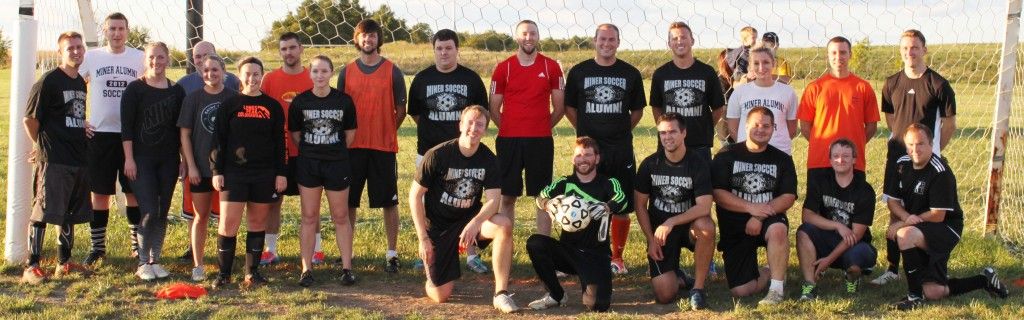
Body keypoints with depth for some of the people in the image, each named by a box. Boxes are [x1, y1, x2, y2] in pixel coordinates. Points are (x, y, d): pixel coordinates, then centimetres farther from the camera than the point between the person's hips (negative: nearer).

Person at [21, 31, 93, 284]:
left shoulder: (81, 83, 14)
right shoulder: (49, 81, -10)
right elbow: (30, 119, -8)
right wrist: (43, 146, 2)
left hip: (78, 159, 8)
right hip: (54, 161, -8)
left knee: (71, 213, 14)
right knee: (42, 213, -6)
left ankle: (64, 262, 24)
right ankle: (31, 267, -2)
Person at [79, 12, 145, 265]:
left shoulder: (139, 59, 3)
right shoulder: (91, 57, 3)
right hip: (99, 133, 0)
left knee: (134, 191, 6)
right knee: (99, 193, 5)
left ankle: (138, 244, 16)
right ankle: (98, 246, 16)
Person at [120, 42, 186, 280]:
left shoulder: (176, 91, 8)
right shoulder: (135, 89, -2)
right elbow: (126, 126, -5)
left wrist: (183, 159, 8)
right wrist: (129, 159, -10)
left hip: (168, 161, 4)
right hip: (142, 159, -4)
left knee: (163, 212, 6)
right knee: (149, 212, -10)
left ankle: (155, 260, 18)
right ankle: (143, 263, 3)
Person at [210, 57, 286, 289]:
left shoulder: (272, 106, 7)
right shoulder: (229, 105, 3)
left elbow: (279, 142, 8)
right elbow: (219, 140, 3)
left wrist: (281, 173, 3)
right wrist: (216, 170, -4)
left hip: (264, 174, 2)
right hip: (234, 173, -1)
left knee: (257, 222, 7)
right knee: (228, 224, -6)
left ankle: (252, 273, 15)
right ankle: (223, 273, 5)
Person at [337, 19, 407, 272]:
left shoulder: (392, 71, 2)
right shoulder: (347, 71, 7)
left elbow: (401, 109, 5)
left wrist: (387, 132, 3)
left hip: (384, 146, -2)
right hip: (353, 145, 2)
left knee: (388, 202, 3)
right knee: (349, 202, 7)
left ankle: (392, 253, 13)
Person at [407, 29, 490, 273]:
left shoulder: (471, 78, 2)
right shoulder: (422, 79, 4)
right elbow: (414, 113, 12)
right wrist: (433, 131, 8)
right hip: (429, 151, 1)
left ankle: (471, 255, 11)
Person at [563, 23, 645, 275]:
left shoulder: (630, 74, 6)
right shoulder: (579, 72, 4)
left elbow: (637, 111, 14)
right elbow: (569, 108, 11)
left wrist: (621, 131, 7)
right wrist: (585, 132, 5)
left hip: (621, 150, 1)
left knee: (622, 207, 3)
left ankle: (617, 257, 16)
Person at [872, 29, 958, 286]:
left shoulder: (938, 84, -6)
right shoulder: (892, 84, 5)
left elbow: (949, 123, 0)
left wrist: (932, 150, 3)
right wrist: (902, 141, 12)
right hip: (897, 156, 4)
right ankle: (893, 268, 17)